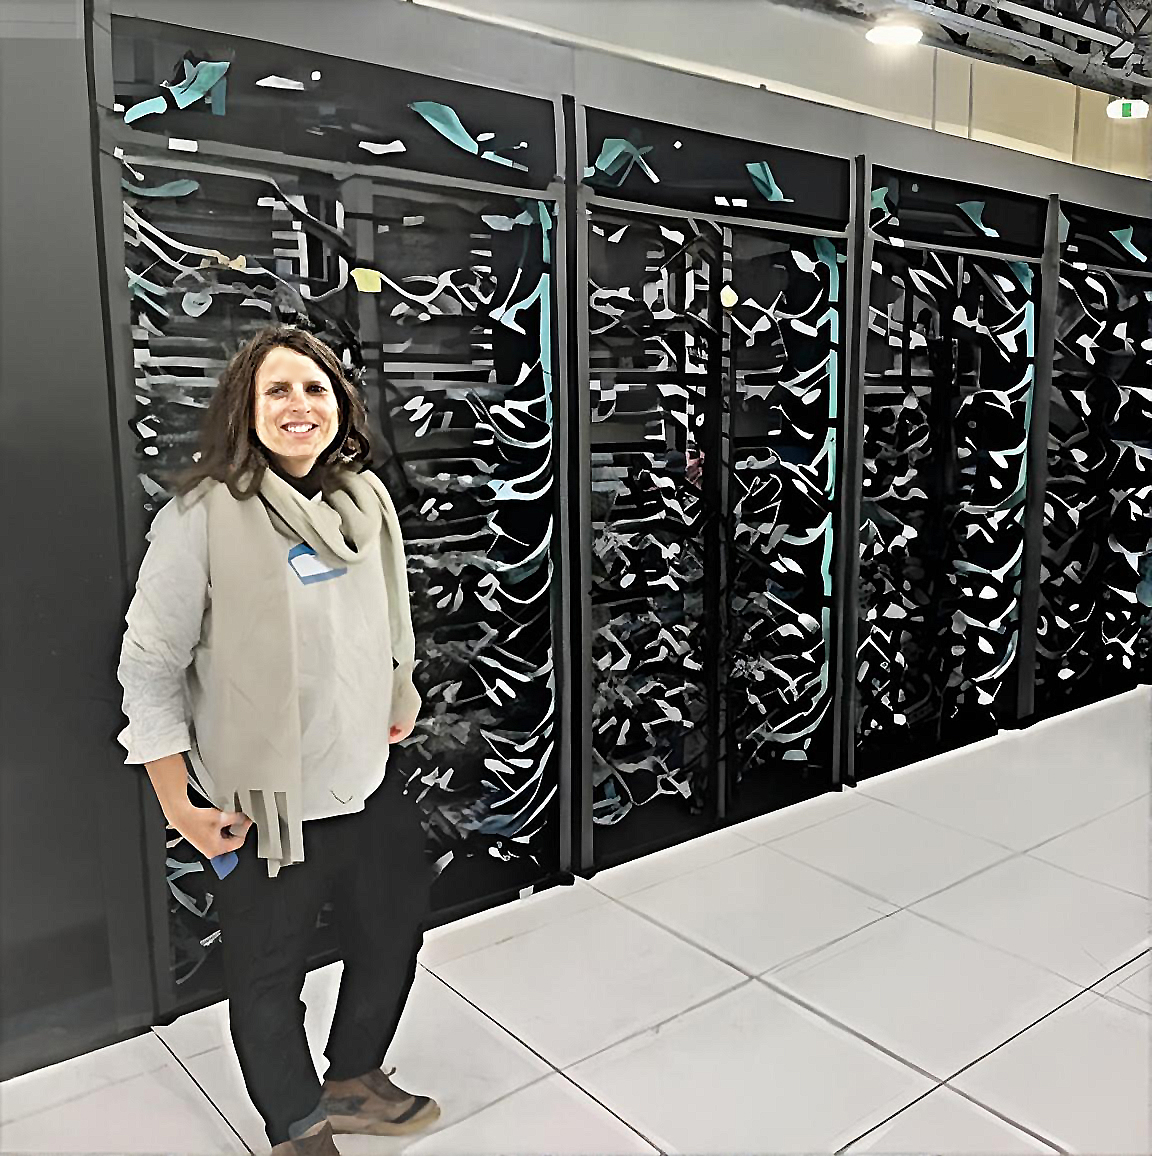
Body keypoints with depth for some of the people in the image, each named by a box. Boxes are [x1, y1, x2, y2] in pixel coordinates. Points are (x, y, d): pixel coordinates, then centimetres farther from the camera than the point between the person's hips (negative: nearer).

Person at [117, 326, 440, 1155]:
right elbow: (149, 666, -14)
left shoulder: (367, 499, 0)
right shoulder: (202, 516, -18)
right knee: (269, 981, 14)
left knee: (394, 938, 23)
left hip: (370, 784, 6)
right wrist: (181, 807, -13)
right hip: (266, 807, -6)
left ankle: (354, 1082, 51)